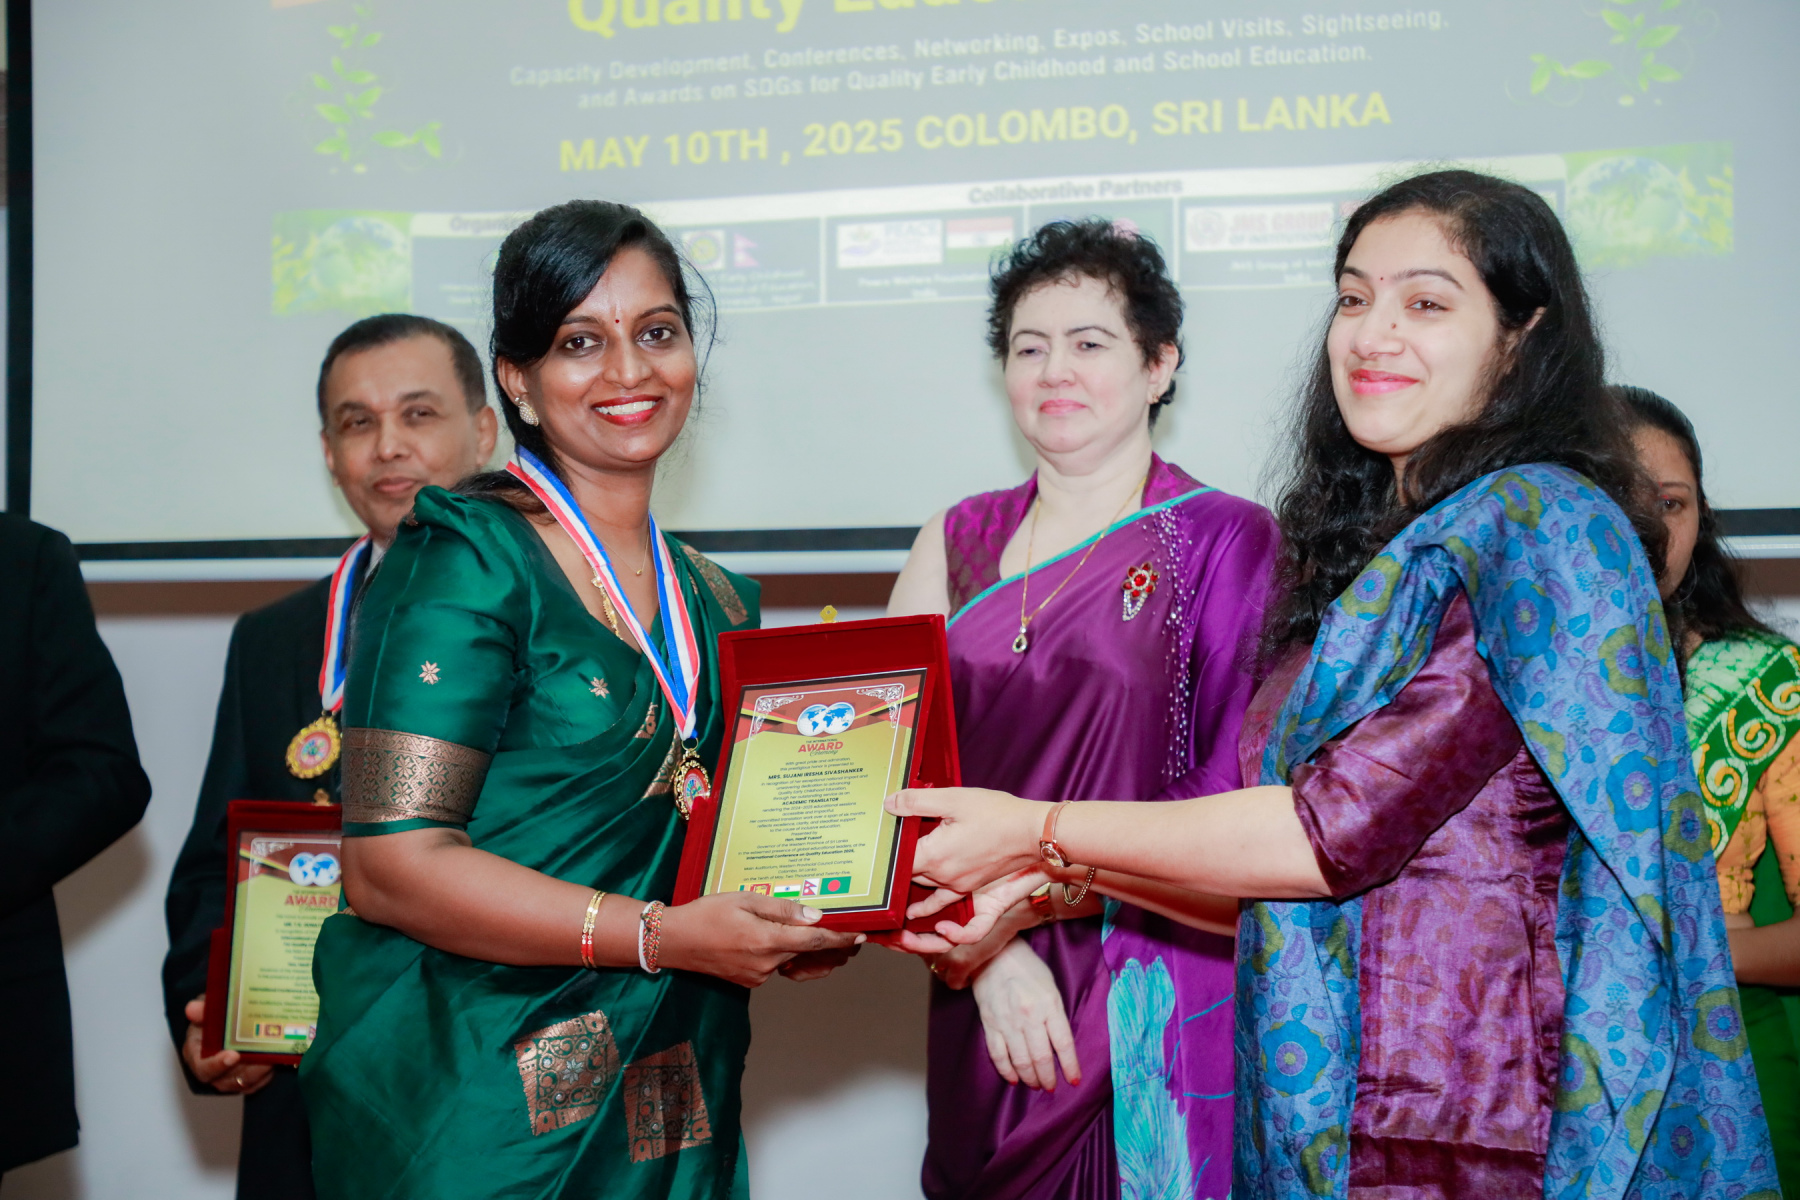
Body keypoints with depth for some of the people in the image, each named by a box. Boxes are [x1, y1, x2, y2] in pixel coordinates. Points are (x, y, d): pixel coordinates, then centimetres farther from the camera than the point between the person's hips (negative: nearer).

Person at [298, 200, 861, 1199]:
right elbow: (389, 865, -18)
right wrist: (660, 935, -21)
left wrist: (807, 924, 0)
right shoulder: (465, 562, -11)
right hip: (478, 1113, -6)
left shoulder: (720, 606, 10)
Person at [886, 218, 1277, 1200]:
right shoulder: (959, 543, 9)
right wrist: (991, 954, -11)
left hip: (1157, 1005, -3)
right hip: (986, 1008, 4)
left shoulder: (1225, 541, -3)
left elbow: (1237, 793, -8)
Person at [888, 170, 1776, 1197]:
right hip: (1329, 1115, 7)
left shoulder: (1542, 525, -13)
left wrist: (1040, 832, -14)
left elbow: (1346, 828, -20)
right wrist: (1055, 882, 2)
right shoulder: (1367, 552, 12)